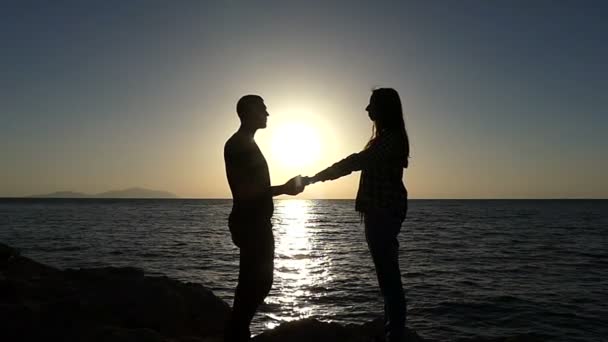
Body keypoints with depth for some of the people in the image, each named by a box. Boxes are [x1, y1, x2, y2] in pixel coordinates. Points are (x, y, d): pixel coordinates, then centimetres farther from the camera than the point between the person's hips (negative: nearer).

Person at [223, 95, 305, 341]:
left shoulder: (246, 144, 18)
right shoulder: (238, 145, -13)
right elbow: (245, 192, -20)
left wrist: (285, 188, 17)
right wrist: (284, 189, -15)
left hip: (255, 223, 10)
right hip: (250, 224, -10)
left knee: (256, 282, 14)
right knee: (256, 283, -5)